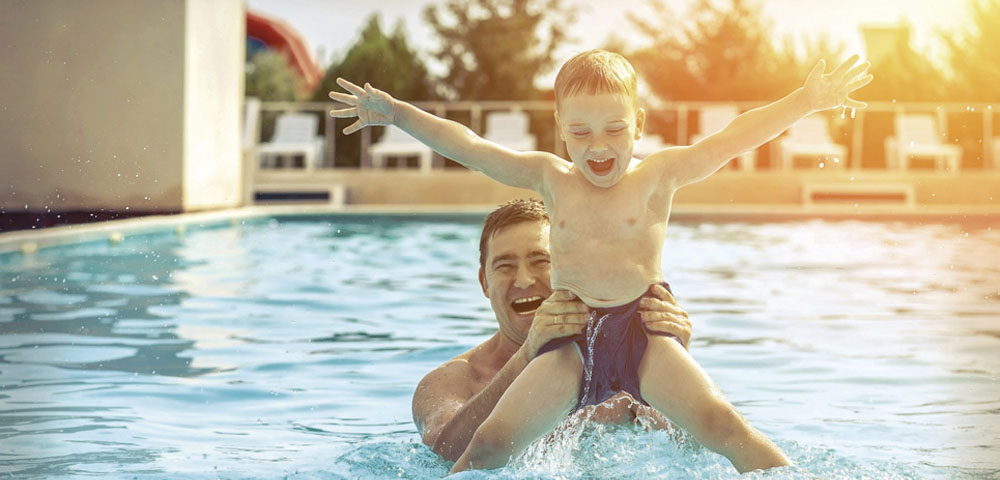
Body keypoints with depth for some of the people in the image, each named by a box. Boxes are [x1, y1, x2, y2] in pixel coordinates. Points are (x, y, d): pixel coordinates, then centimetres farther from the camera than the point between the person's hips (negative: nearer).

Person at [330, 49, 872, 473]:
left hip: (642, 331, -2)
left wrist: (807, 99, -9)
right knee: (490, 445, -10)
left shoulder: (658, 174, 1)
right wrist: (394, 112, 9)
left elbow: (734, 138, -4)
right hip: (570, 340, 2)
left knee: (722, 424, -19)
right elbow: (466, 145, 9)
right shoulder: (549, 178, 7)